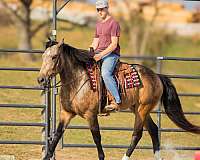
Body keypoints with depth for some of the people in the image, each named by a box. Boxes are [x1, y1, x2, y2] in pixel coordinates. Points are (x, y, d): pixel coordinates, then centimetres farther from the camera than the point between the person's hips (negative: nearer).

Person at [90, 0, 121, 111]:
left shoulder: (113, 23, -7)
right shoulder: (99, 24, 20)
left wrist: (101, 55, -21)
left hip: (111, 53, -9)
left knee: (105, 73, -33)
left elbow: (114, 44, -13)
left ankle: (117, 101, -34)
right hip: (99, 53, 9)